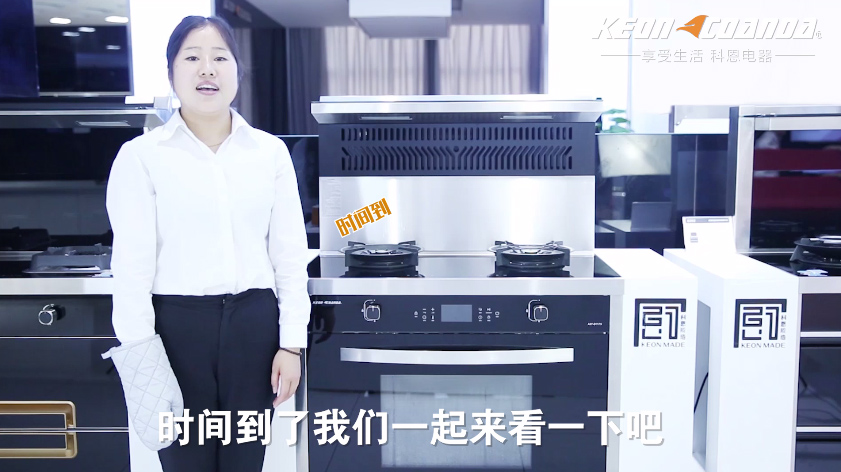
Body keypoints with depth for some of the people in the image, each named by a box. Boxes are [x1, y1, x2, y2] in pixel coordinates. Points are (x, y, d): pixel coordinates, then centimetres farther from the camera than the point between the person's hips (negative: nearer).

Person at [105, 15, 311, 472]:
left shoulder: (270, 151, 3)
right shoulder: (141, 155, -3)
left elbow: (290, 256, 4)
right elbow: (131, 266, -5)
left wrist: (291, 342, 0)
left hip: (253, 322, 2)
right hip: (176, 324, -2)